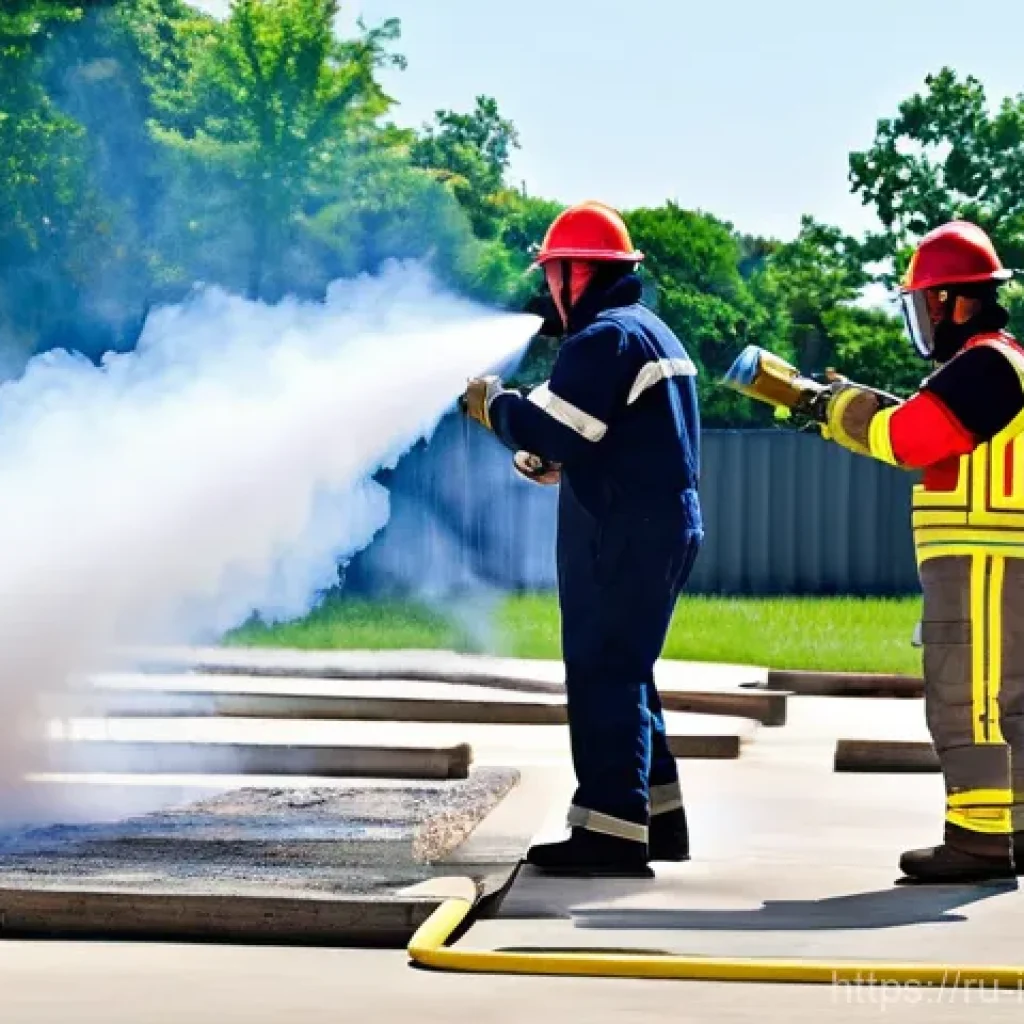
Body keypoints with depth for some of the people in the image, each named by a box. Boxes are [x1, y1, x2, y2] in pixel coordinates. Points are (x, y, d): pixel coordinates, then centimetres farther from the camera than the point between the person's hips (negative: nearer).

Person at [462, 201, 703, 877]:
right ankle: (659, 815, 22)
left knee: (604, 674, -9)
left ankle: (611, 831, -11)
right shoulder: (655, 333, 19)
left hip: (623, 535, -10)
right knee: (626, 672, 17)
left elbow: (554, 433, -21)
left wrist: (495, 405, -4)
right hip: (670, 524, 10)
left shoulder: (604, 339, -14)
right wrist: (556, 460, 14)